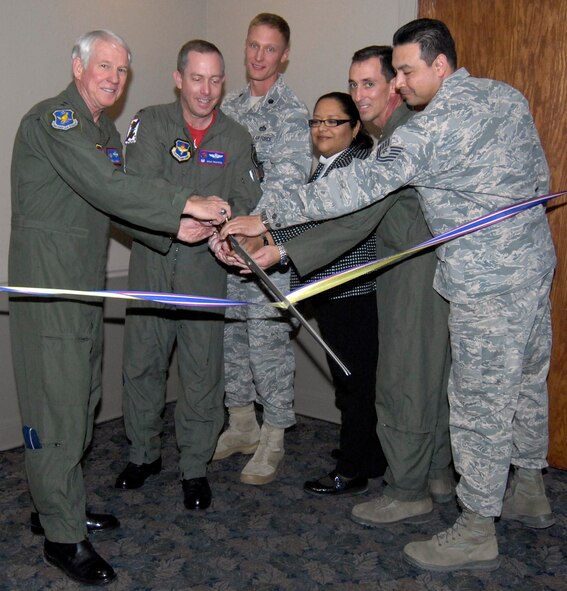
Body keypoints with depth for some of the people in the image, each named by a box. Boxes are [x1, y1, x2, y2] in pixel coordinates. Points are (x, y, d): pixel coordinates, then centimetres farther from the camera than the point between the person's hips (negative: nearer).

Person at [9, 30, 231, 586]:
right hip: (46, 281, -9)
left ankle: (57, 505, 31)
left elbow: (116, 203, 13)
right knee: (56, 403, -4)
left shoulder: (105, 130, 17)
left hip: (86, 283, 9)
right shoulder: (52, 118, -13)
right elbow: (105, 187, -26)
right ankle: (62, 536, 9)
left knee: (80, 397, 15)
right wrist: (185, 204, -26)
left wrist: (173, 228, -2)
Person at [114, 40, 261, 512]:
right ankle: (144, 453, 30)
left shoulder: (236, 138, 5)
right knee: (142, 360, 8)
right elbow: (136, 184, -13)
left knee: (203, 370, 2)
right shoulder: (150, 123, 1)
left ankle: (195, 467, 19)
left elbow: (247, 202, 2)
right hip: (151, 260, 0)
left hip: (204, 264, 0)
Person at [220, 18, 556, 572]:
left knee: (480, 402, 0)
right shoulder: (507, 95, 8)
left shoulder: (436, 125, -20)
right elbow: (540, 179, 15)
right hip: (535, 259, 10)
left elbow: (363, 183, -24)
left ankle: (476, 530, 14)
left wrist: (270, 219, -20)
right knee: (526, 381, 20)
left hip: (487, 281, -10)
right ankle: (528, 492, 39)